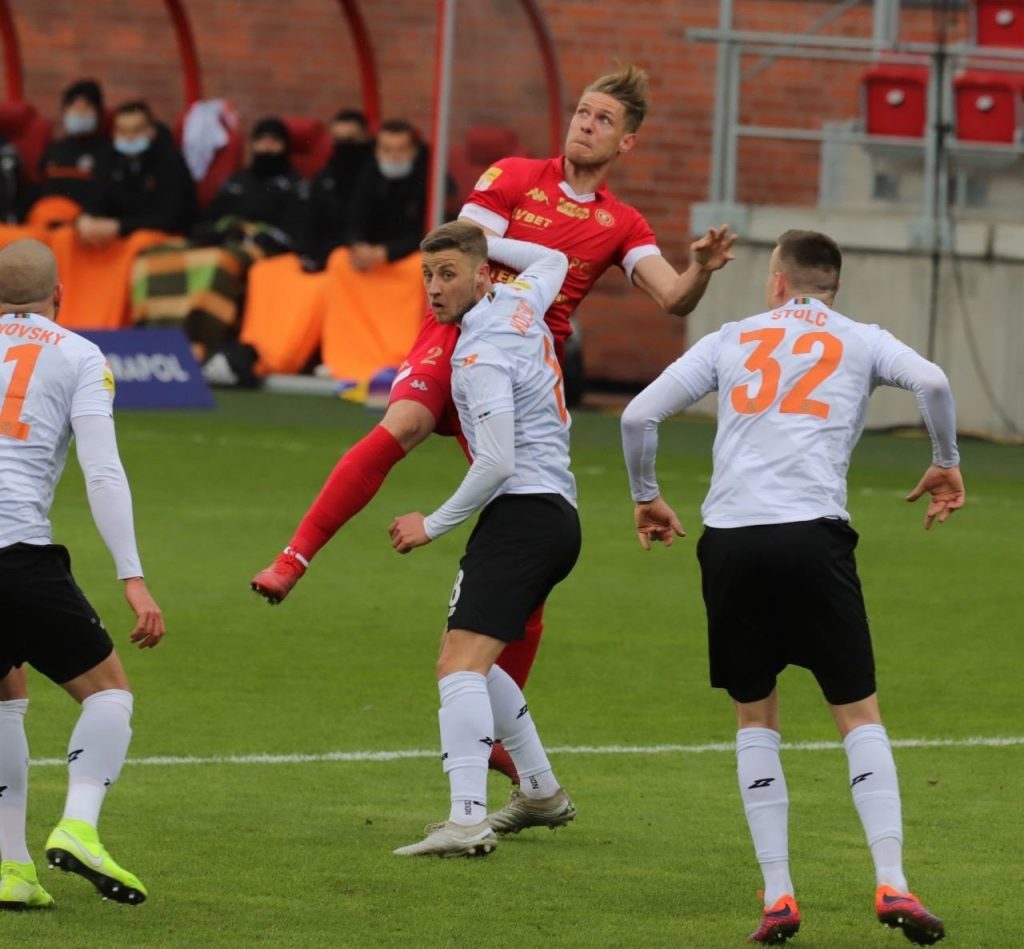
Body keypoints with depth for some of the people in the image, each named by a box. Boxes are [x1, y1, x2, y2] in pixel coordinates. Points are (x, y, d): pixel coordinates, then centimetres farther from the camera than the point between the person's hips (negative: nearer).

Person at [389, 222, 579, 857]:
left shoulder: (481, 355, -14)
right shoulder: (522, 303, 12)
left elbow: (497, 463, -20)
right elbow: (554, 262, 38)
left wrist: (434, 524, -8)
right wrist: (484, 236, 34)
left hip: (522, 513, -10)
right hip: (558, 514, 10)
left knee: (460, 663, -21)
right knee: (468, 661, 24)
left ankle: (467, 821, -35)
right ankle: (542, 793, 30)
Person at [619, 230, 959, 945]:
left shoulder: (732, 340, 19)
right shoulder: (859, 342, 13)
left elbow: (639, 415, 14)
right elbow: (932, 382, -5)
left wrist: (646, 498, 29)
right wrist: (946, 463, 11)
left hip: (729, 542, 2)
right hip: (813, 532, -2)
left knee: (756, 718, 14)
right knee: (859, 714, 5)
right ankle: (891, 881, -10)